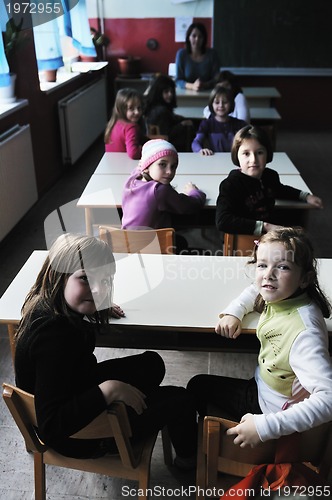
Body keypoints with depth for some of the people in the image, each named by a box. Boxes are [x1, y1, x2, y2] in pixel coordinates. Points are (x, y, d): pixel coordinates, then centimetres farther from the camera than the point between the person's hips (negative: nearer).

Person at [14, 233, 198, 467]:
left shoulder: (46, 302, -11)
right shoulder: (53, 336, -39)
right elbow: (52, 427, -40)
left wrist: (99, 309, 4)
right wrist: (109, 390, -38)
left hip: (75, 393, 9)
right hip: (75, 437, -8)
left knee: (152, 363, 17)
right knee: (179, 400, 1)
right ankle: (188, 459, 32)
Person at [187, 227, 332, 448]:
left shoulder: (304, 333, -37)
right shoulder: (281, 296, -12)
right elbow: (254, 291, 12)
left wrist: (265, 426, -43)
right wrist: (233, 312, -7)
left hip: (273, 408, -7)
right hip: (262, 387, 7)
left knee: (199, 386, 9)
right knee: (199, 384, 21)